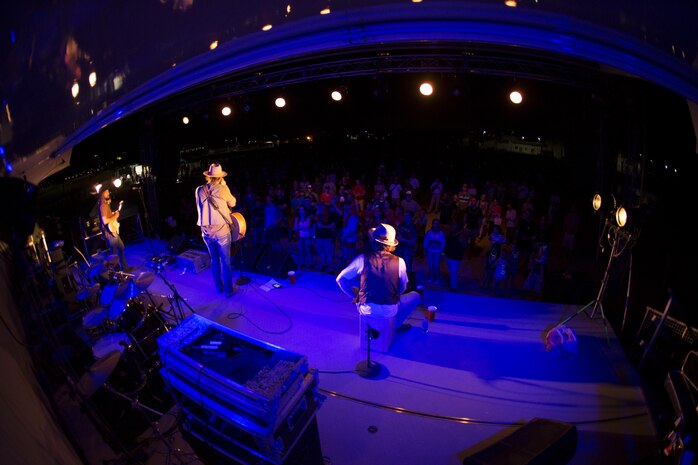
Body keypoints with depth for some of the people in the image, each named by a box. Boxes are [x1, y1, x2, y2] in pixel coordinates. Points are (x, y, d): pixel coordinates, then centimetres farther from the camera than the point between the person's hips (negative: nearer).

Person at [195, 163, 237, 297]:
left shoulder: (199, 190, 0)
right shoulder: (223, 189, -11)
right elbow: (232, 203, 4)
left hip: (206, 231, 4)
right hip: (222, 230, -4)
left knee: (214, 260, 18)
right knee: (225, 261, 6)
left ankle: (219, 287, 29)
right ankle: (228, 290, 13)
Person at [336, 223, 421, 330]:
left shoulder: (363, 258, -8)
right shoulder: (399, 261, -7)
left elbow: (340, 279, -1)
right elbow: (402, 288, 8)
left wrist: (355, 296, 10)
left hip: (366, 309, 1)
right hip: (390, 311, -1)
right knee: (415, 295, 26)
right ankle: (396, 324, 22)